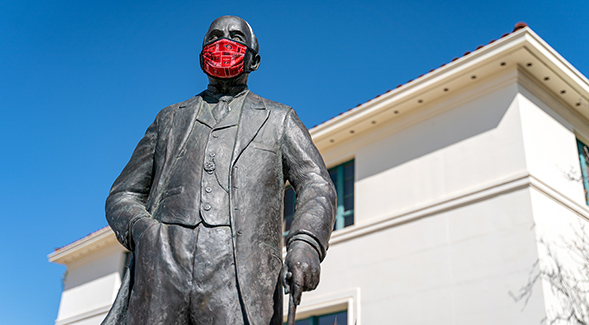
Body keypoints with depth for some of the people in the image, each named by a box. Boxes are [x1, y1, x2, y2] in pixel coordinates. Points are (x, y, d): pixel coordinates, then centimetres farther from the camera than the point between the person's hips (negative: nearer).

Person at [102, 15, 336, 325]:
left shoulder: (278, 119, 22)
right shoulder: (169, 119, 26)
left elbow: (317, 187, 10)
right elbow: (123, 195, 22)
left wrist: (305, 244, -11)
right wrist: (140, 227, -2)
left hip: (238, 279, -1)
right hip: (161, 275, 2)